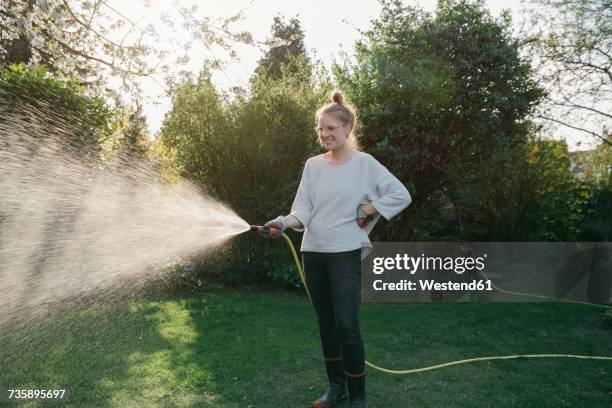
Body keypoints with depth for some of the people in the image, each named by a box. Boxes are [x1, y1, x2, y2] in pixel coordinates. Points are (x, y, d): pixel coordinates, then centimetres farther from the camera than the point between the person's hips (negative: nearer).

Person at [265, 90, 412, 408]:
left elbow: (401, 196, -5)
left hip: (345, 253, -4)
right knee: (325, 321, 13)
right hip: (312, 252, 5)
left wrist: (368, 210, -7)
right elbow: (303, 211, -1)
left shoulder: (364, 163, -5)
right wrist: (284, 223, -20)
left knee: (347, 324, -6)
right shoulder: (312, 165, 5)